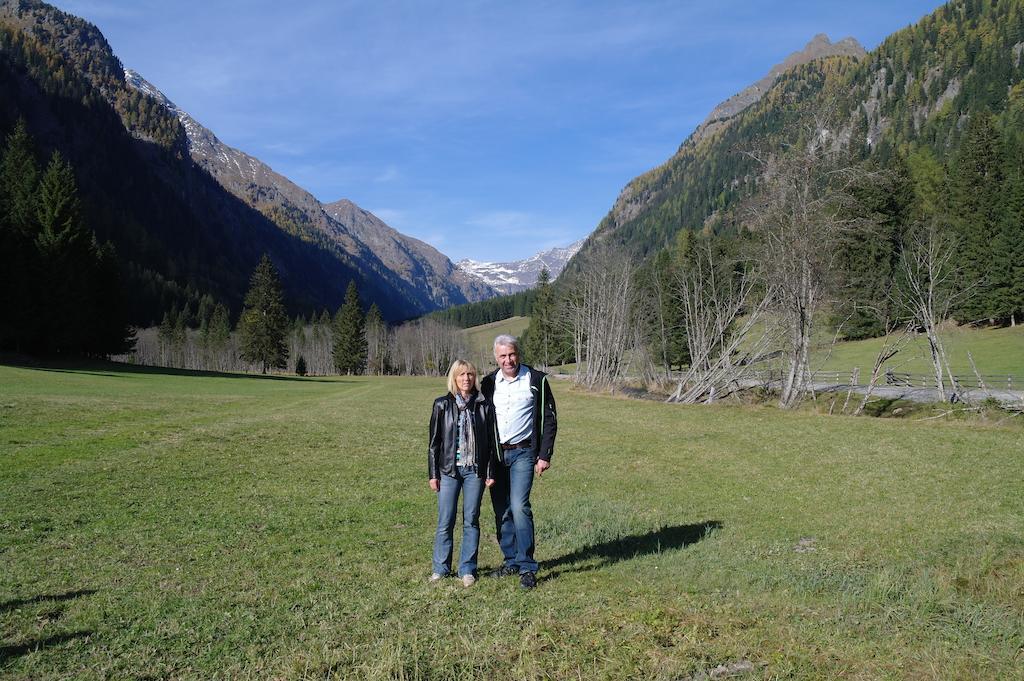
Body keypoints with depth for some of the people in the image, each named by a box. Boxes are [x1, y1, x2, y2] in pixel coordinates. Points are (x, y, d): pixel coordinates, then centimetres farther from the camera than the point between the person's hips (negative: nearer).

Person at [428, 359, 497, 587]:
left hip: (475, 471, 1)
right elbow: (434, 441, 3)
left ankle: (467, 569, 17)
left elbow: (491, 441, 6)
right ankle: (441, 568, 17)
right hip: (449, 470, 0)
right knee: (445, 522, 2)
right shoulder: (442, 405, 1)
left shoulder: (484, 406, 3)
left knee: (471, 521, 7)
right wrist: (433, 474, 1)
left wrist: (491, 472, 2)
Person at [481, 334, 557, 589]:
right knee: (501, 512, 7)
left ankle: (527, 568, -7)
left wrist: (544, 456, -6)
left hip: (522, 453, -4)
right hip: (495, 454, 4)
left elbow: (549, 420, 0)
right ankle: (511, 561, 21)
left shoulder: (536, 380, -3)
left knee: (519, 507, -14)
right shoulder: (489, 383, 7)